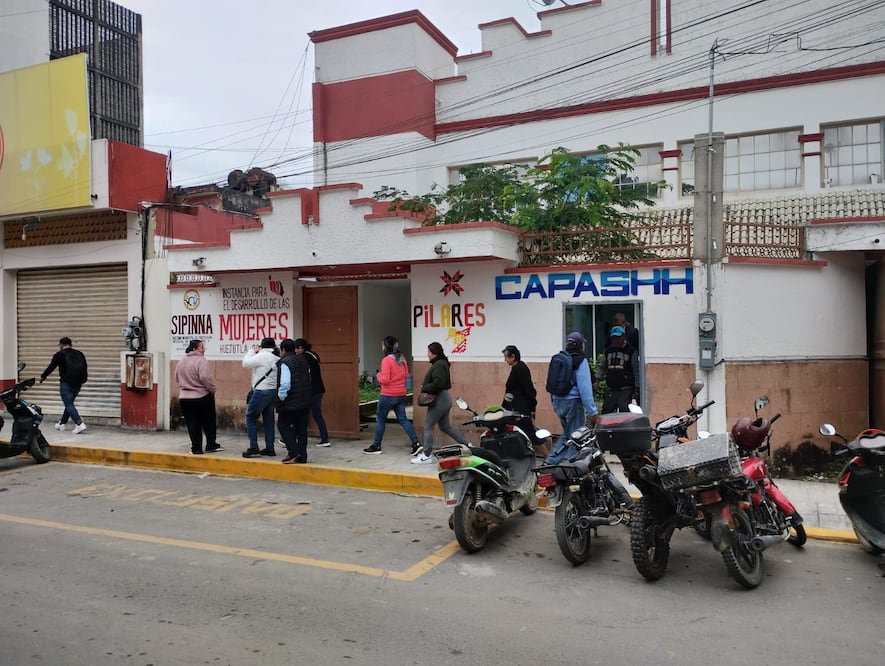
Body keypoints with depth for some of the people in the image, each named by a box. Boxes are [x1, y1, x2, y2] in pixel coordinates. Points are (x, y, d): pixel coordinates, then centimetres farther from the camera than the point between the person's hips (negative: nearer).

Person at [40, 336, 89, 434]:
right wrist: (82, 380, 25)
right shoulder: (79, 354, 13)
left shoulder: (59, 354, -3)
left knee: (69, 404, -6)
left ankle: (79, 424, -21)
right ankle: (62, 423, 29)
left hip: (66, 383, -6)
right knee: (69, 403, 20)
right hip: (77, 383, 6)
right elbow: (85, 368, 16)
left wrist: (43, 377, 20)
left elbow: (51, 367, 4)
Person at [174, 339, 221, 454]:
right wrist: (212, 389, -10)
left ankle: (196, 448, 7)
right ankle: (211, 445, 17)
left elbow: (178, 379, 17)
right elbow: (205, 377, -23)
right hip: (202, 397, -5)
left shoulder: (181, 362, 10)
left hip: (184, 398, 5)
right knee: (209, 422, 10)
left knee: (192, 424, 7)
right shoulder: (201, 360, -14)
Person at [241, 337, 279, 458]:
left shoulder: (263, 356, -13)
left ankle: (253, 448, -1)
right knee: (269, 419, 13)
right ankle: (269, 448, 15)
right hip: (274, 391, 8)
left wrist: (252, 351, 7)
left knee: (251, 417, 3)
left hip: (262, 391, -8)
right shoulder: (278, 357, 10)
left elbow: (246, 363, -8)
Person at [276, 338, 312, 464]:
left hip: (291, 402, -7)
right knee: (302, 428, 11)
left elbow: (285, 383, -20)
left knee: (283, 425, 7)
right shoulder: (303, 360, 14)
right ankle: (302, 457, 13)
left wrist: (281, 397, -9)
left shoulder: (285, 362, -11)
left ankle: (293, 452, -1)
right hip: (306, 401, 7)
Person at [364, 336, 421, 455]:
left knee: (380, 419, 8)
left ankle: (376, 446, 16)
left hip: (388, 395, -7)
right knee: (402, 419, 9)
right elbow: (406, 375, 15)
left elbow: (385, 380, -20)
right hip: (401, 394, 7)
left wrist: (378, 375, -1)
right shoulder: (402, 358, 6)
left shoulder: (386, 360, -17)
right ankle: (416, 443, -2)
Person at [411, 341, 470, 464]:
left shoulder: (438, 365, -18)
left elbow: (437, 383, -28)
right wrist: (425, 385, 6)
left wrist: (424, 388, -14)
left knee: (428, 427, -3)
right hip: (444, 398, 11)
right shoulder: (442, 363, 14)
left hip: (439, 399, -11)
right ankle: (466, 445, 21)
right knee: (445, 427, 18)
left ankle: (427, 456, 2)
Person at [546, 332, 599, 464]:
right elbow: (584, 387, -17)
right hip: (572, 402, -7)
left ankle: (551, 461, 13)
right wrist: (593, 411, -15)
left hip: (557, 402, 7)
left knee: (566, 433, 20)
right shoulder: (581, 361, -11)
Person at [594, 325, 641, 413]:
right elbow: (602, 367, 20)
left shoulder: (631, 351, -1)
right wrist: (597, 380, 7)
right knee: (606, 412, 5)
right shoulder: (607, 351, 12)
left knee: (624, 412, -11)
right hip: (610, 389, 5)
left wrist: (636, 389, -1)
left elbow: (637, 371, 1)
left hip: (625, 390, -4)